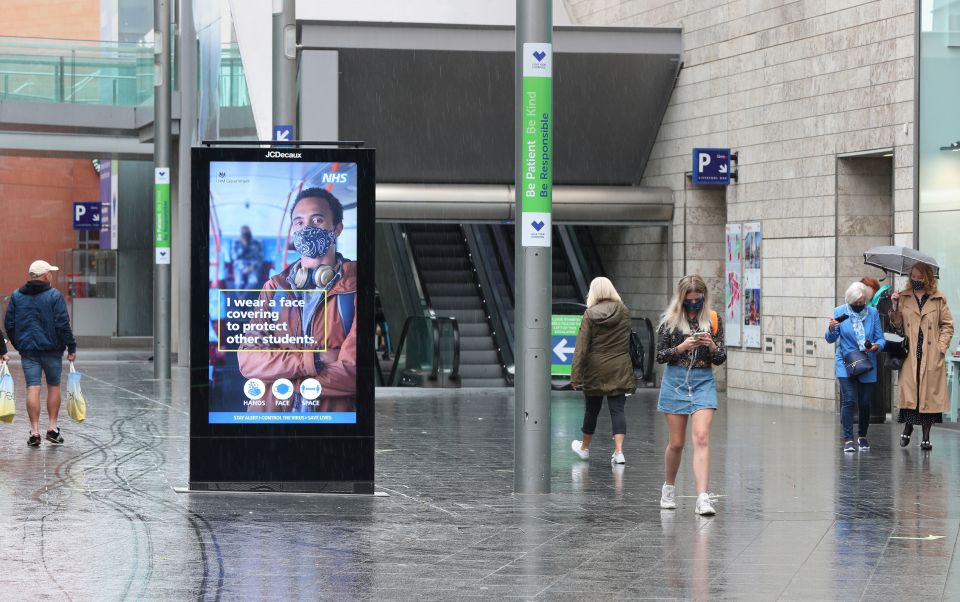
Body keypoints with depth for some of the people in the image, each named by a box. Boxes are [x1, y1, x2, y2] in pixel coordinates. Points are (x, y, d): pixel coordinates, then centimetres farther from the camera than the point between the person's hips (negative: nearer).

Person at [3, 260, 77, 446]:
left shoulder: (16, 296, 5)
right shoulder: (54, 296, -7)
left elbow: (9, 323, 7)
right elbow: (63, 324, -11)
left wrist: (18, 344, 18)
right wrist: (71, 347, -5)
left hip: (27, 350, 2)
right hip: (52, 349, -2)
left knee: (33, 388, -1)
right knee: (54, 386, 12)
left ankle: (34, 431, -6)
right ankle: (52, 427, 11)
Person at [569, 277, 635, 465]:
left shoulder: (590, 314, -8)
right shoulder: (624, 312, -1)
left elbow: (582, 347, -10)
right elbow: (628, 341, 9)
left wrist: (576, 375, -9)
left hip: (596, 371, -1)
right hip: (620, 370, 1)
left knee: (591, 409, 14)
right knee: (617, 410, 0)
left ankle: (584, 447, 32)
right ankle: (618, 451, -12)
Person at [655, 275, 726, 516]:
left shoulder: (713, 320, 4)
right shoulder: (670, 320, 0)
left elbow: (720, 359, 7)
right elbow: (660, 356, 0)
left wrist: (712, 346, -14)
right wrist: (682, 347, -16)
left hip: (703, 381, 0)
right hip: (675, 381, 0)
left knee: (701, 438, -15)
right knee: (676, 443, 7)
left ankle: (702, 498, -21)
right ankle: (668, 489, 31)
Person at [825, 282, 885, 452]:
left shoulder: (873, 313, 4)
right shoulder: (840, 312, -1)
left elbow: (880, 338, 3)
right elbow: (830, 339, 0)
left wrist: (877, 346, -20)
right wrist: (831, 329, -22)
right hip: (845, 364, -2)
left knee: (865, 403, 6)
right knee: (849, 400, -14)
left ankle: (862, 436, 26)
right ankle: (848, 439, -12)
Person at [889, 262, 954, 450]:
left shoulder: (938, 299, 7)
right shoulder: (903, 298, 11)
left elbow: (947, 326, 8)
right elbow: (897, 324, 9)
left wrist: (941, 347, -2)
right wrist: (895, 307, -7)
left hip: (931, 356, -1)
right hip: (910, 355, 1)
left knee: (929, 394, 0)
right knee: (909, 392, -6)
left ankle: (926, 436, 7)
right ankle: (907, 428, 15)